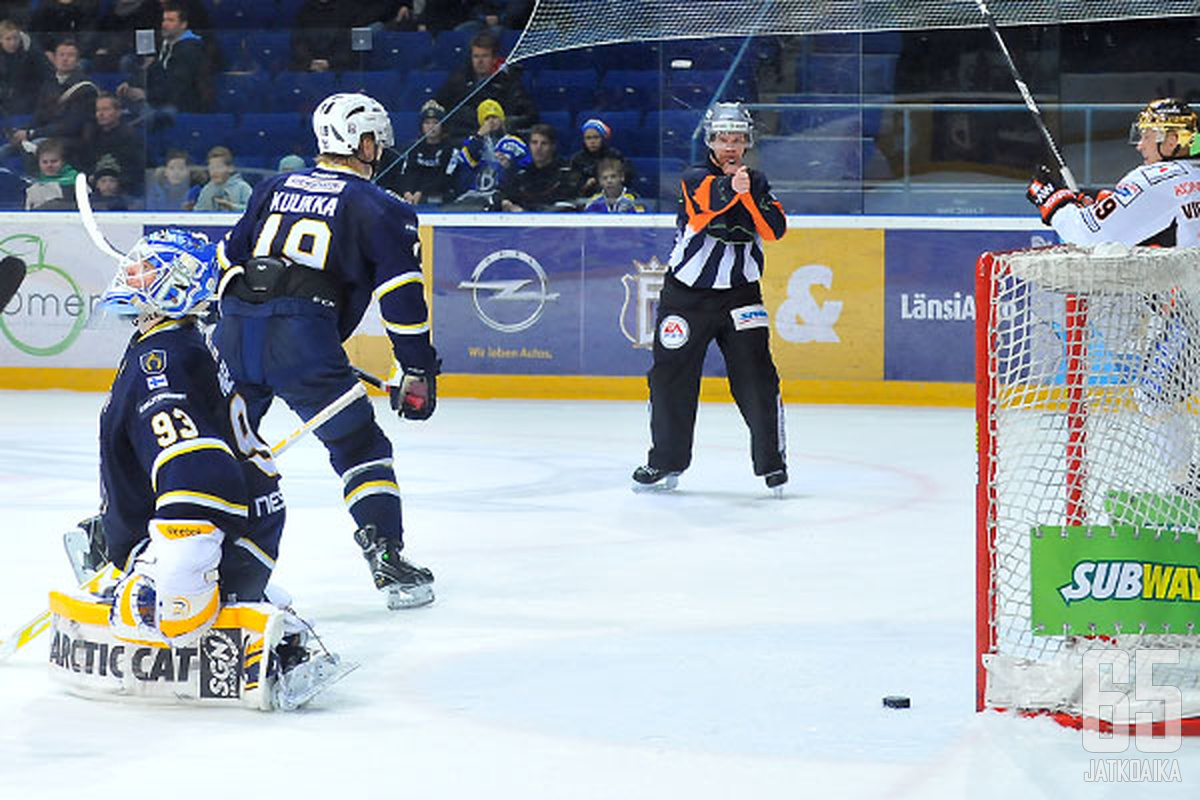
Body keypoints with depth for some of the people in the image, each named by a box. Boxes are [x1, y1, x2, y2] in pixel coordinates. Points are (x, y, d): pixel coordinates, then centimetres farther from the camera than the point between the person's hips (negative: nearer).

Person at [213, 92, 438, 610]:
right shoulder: (376, 207, 7)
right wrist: (415, 370, 3)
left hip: (235, 331, 5)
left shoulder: (274, 188, 23)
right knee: (361, 447, 5)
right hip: (300, 338, -5)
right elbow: (400, 292, 0)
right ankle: (387, 557, -5)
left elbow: (229, 258, 26)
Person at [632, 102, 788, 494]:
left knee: (755, 376, -9)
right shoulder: (695, 178, -7)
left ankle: (771, 461, 1)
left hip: (740, 293, 1)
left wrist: (750, 195, -25)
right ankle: (667, 461, 19)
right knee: (671, 374, 3)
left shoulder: (757, 183, 5)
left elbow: (775, 229, -10)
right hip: (686, 293, -1)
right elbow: (708, 199, -31)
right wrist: (731, 187, -52)